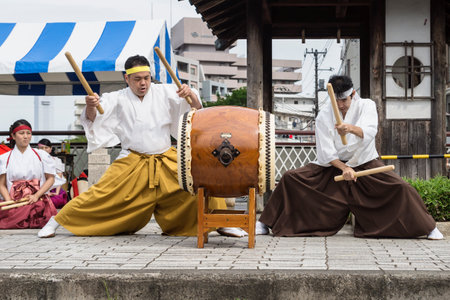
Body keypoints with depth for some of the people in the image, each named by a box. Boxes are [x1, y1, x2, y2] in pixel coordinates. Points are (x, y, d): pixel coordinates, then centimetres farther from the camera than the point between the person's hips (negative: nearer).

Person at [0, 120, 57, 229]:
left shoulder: (42, 155, 13)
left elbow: (51, 178, 9)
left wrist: (36, 196, -6)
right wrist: (9, 202, -11)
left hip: (37, 200, 0)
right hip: (14, 200, 0)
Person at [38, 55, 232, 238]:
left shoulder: (164, 93, 3)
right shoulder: (118, 99, -1)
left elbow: (195, 108, -2)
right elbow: (93, 118, -12)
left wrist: (191, 94, -24)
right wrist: (90, 106, -35)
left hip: (168, 162, 2)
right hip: (132, 164, -2)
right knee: (102, 194, -10)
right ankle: (55, 222, 4)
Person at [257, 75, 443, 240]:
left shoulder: (366, 106, -12)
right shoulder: (324, 115, -9)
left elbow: (368, 132, -33)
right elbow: (326, 152, -12)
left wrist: (352, 129, -55)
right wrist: (343, 168, -28)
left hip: (365, 164, -1)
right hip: (333, 165, 1)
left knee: (400, 188, -21)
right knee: (290, 180, -13)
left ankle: (428, 227, 2)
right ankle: (264, 224, 4)